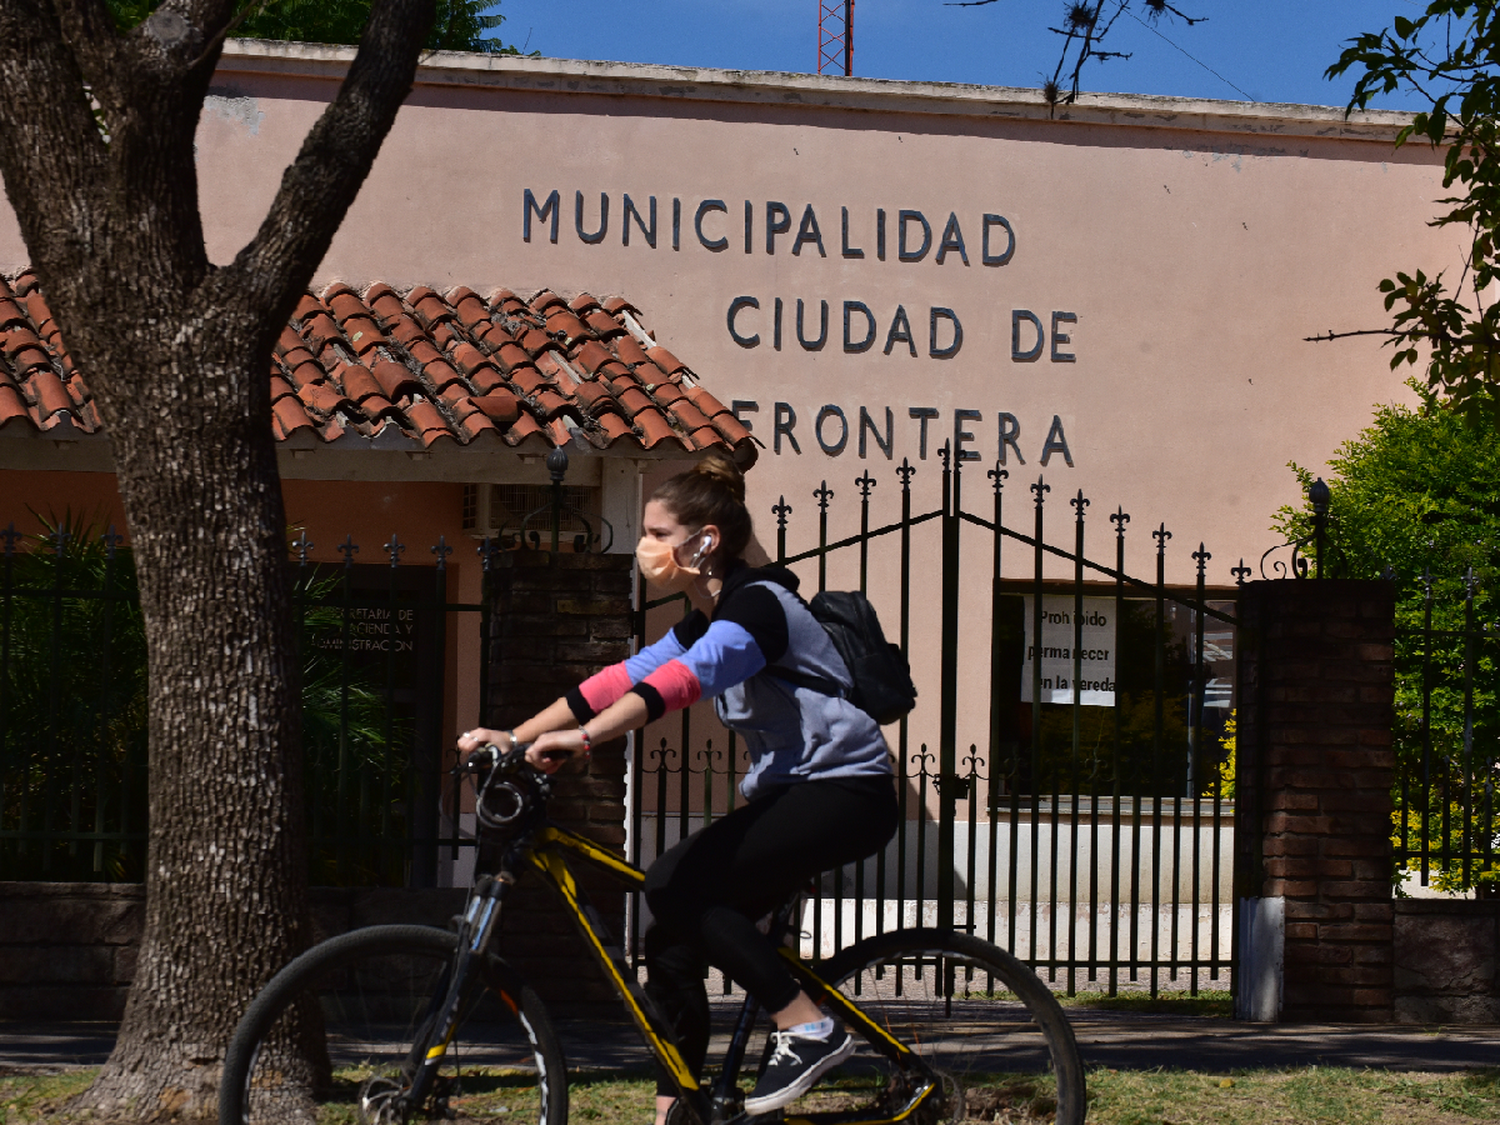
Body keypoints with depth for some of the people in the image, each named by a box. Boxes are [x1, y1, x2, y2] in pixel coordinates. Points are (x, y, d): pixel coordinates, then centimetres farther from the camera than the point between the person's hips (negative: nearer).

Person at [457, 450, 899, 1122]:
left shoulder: (757, 604, -17)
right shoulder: (705, 622, 13)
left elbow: (684, 679, -34)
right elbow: (622, 679, 5)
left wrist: (584, 737, -46)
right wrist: (515, 737, -6)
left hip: (846, 792, -10)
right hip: (786, 790, 10)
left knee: (677, 886, -23)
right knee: (673, 940, -1)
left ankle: (807, 1028, -17)